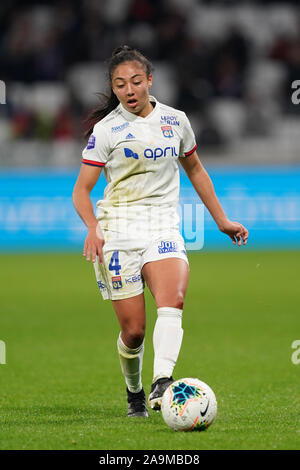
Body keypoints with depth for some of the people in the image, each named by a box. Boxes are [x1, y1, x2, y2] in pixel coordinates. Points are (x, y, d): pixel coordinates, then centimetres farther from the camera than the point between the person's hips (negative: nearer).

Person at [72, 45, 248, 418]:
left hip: (163, 228, 2)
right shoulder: (106, 129, 1)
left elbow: (194, 169, 27)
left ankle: (162, 384, -43)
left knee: (172, 299, -28)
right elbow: (81, 191, 0)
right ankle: (134, 392, 22)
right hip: (118, 230, -2)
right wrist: (93, 228, -19)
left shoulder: (175, 120, 11)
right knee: (133, 329, -5)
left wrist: (222, 220, 26)